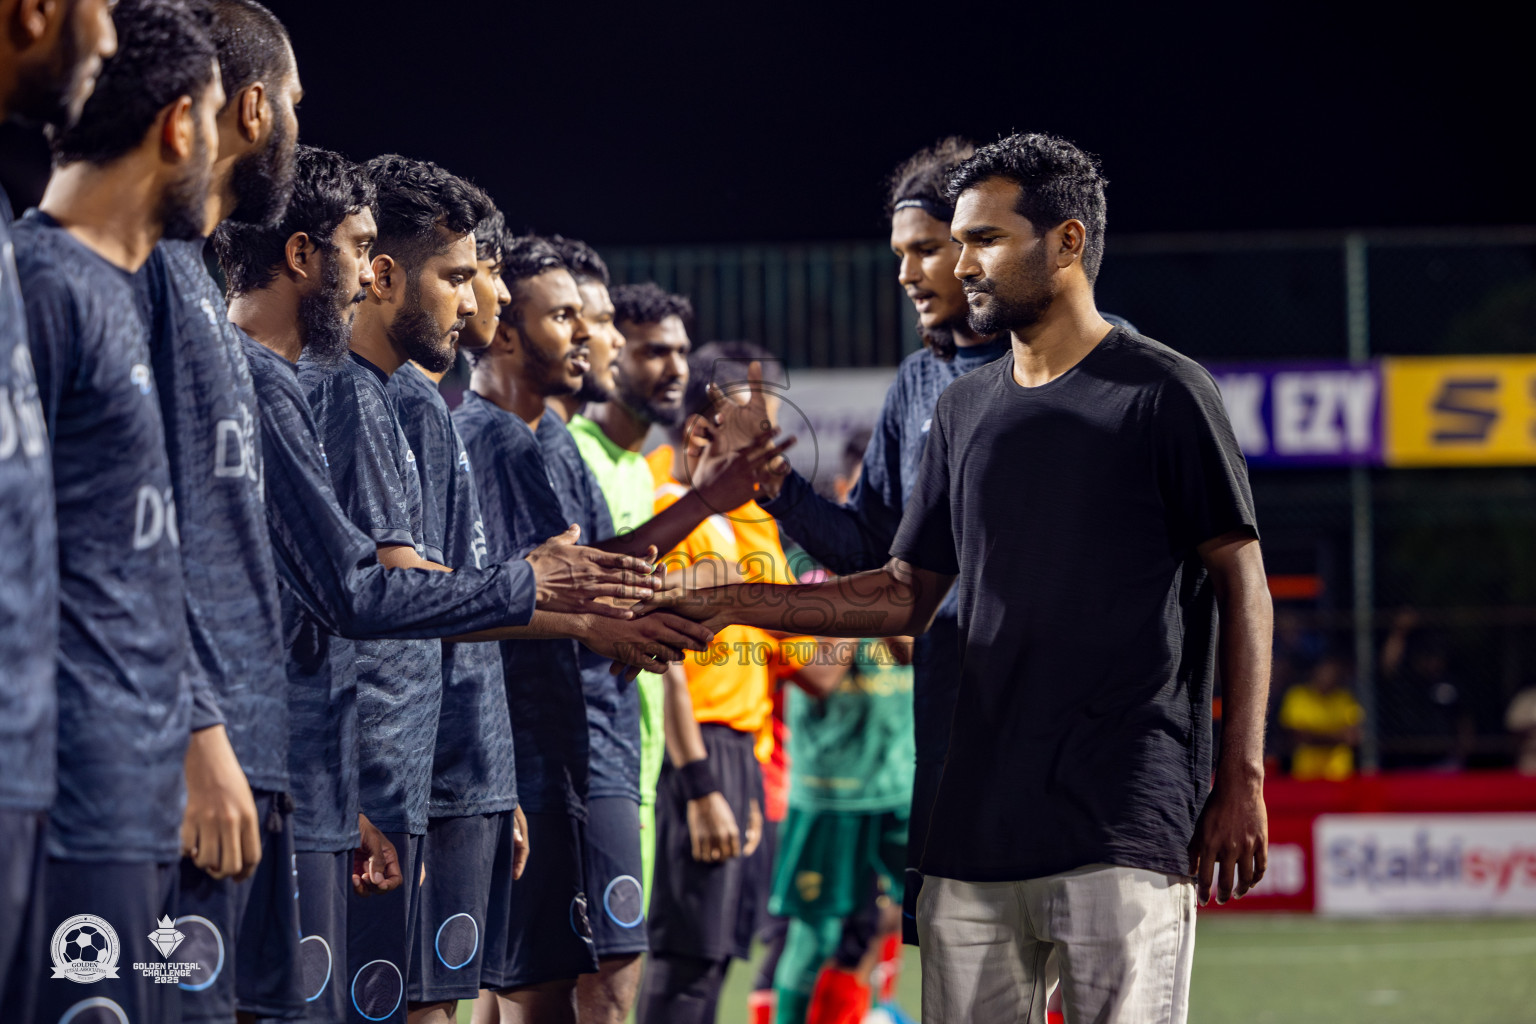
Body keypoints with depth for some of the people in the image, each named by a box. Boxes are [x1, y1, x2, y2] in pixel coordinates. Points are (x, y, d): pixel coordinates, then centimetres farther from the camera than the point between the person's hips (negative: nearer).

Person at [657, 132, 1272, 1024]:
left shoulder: (1163, 395, -2)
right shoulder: (968, 411, 17)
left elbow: (1241, 584, -3)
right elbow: (908, 593, 21)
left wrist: (1241, 779, -8)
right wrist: (739, 604, 11)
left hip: (1123, 826, -6)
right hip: (977, 824, 6)